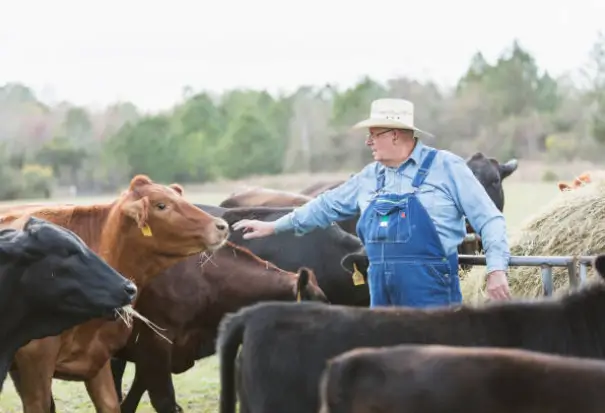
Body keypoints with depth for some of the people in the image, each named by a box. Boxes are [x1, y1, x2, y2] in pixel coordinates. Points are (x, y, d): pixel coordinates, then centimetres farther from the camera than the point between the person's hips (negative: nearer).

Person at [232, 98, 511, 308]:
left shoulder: (445, 167, -3)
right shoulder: (371, 177, 15)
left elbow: (488, 219, -4)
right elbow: (329, 205, 27)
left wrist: (497, 269, -16)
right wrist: (274, 226, 30)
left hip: (430, 290, -6)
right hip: (383, 292, 6)